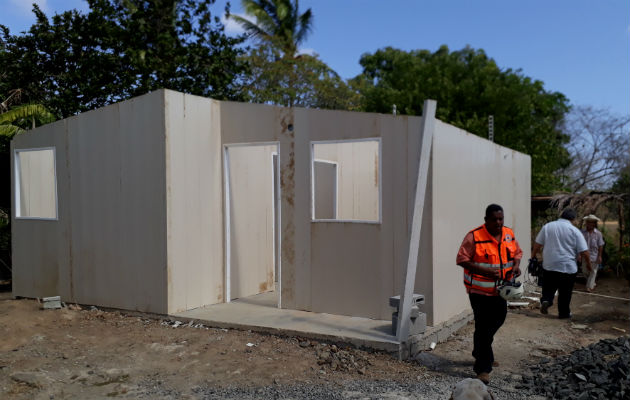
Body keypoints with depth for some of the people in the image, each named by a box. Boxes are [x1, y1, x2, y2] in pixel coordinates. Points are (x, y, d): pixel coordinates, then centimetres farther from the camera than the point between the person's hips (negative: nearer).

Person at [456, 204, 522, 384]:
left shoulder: (509, 234, 5)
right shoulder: (474, 236, -14)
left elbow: (517, 252, 18)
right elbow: (462, 259, -14)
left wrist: (516, 266, -4)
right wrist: (484, 270, -24)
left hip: (500, 289, 7)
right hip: (479, 289, -7)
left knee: (498, 320, 20)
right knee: (483, 326, -6)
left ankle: (480, 353, 43)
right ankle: (483, 368, 4)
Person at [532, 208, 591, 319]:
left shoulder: (547, 226, 1)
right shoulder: (575, 231, -6)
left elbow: (537, 244, 3)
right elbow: (584, 252, -7)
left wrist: (533, 256, 16)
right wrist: (588, 264, 8)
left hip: (548, 265, 2)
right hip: (568, 268, -2)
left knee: (549, 288, 16)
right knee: (565, 293, 12)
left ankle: (546, 300, -10)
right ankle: (564, 313, 22)